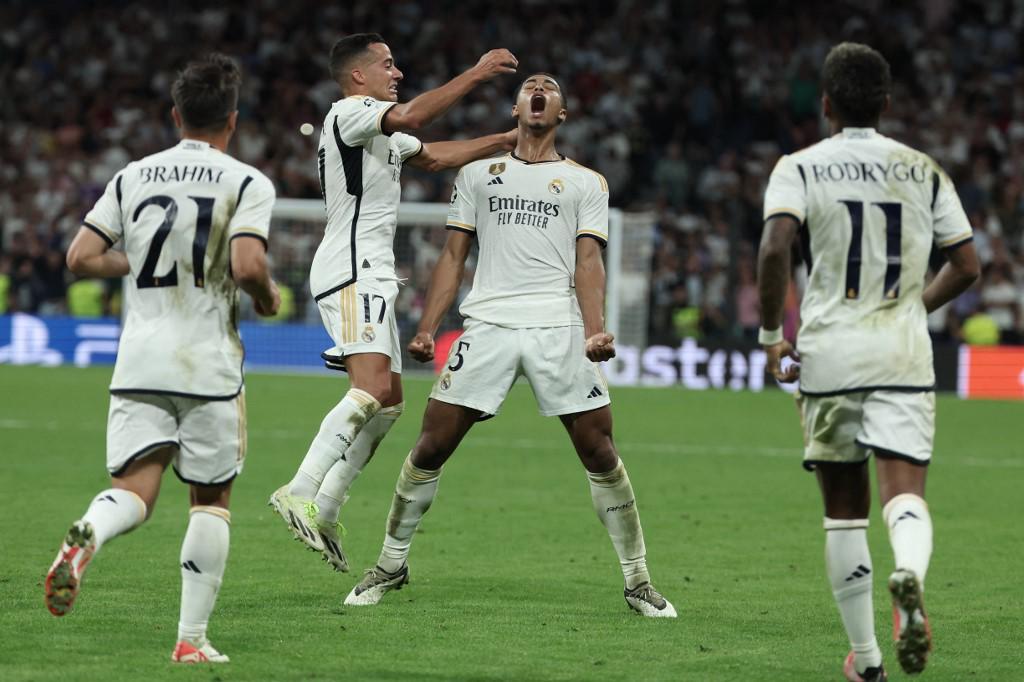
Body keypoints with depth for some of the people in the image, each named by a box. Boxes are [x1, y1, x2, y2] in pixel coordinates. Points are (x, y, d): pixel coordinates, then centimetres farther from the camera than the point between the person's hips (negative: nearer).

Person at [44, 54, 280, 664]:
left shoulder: (133, 177, 9)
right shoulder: (248, 183, -4)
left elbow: (82, 257, 7)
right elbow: (247, 266, -17)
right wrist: (268, 296, 4)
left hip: (139, 361, 3)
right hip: (209, 364, -3)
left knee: (134, 491, -1)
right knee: (211, 499, 10)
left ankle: (87, 536, -37)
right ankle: (192, 638, 6)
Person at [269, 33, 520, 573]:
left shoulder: (380, 132, 23)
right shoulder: (348, 113, -8)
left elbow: (434, 156, 32)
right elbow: (410, 117, -25)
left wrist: (508, 140, 26)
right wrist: (478, 73, -22)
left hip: (371, 277, 11)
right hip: (351, 274, -11)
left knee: (388, 401, 10)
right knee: (373, 387, -25)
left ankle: (325, 510, 9)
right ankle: (299, 492, -33)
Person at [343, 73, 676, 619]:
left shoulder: (586, 182, 13)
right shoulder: (477, 174, 17)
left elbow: (588, 262, 4)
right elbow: (454, 256, 15)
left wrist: (594, 332, -12)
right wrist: (426, 329, 3)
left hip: (559, 329, -1)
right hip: (487, 325, 1)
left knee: (600, 452, -6)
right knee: (431, 446, -3)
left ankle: (637, 579, 4)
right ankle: (391, 564, 13)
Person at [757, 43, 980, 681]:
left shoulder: (800, 168, 1)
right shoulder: (923, 171, 9)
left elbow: (775, 249, -15)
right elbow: (966, 266, 9)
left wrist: (773, 334, -3)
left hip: (828, 354, 0)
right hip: (903, 356, 0)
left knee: (844, 509, 10)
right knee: (905, 491, -7)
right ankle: (910, 574, -42)